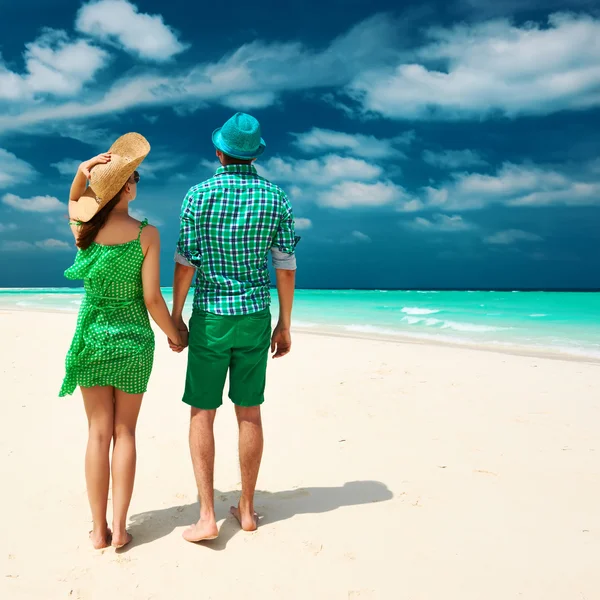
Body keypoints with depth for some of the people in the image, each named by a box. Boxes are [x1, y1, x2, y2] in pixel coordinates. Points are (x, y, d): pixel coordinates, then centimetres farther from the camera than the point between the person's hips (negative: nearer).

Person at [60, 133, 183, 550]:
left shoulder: (81, 227, -4)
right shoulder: (146, 234, -13)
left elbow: (74, 200, 21)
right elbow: (152, 299, -13)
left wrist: (82, 172, 0)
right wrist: (174, 334, 3)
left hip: (92, 337, 2)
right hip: (133, 338, -2)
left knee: (99, 432, 10)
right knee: (125, 432, 10)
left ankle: (99, 530, 18)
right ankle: (119, 528, 14)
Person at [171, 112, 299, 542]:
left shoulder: (199, 195, -7)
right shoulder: (276, 199, 1)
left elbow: (185, 262, -9)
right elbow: (286, 267, 1)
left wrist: (175, 317, 2)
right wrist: (285, 324, 8)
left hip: (210, 318, -2)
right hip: (255, 318, 3)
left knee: (202, 414, 6)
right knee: (249, 412, 10)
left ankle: (207, 516, 5)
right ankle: (247, 508, 21)